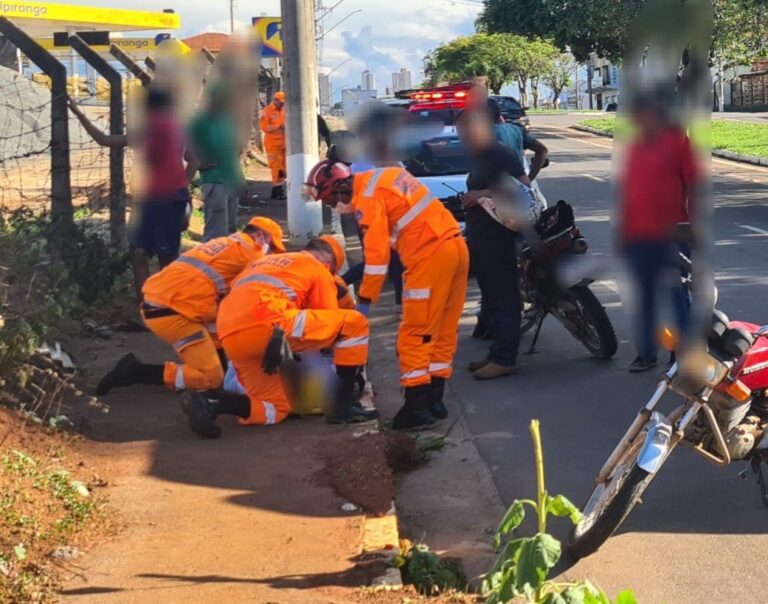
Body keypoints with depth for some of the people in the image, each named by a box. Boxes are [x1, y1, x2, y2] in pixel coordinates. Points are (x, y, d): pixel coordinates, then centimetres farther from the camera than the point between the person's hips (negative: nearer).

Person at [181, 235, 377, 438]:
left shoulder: (263, 262, 38)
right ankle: (345, 405, 5)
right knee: (354, 323, 6)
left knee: (276, 409, 18)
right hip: (268, 325, -7)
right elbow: (330, 318, 20)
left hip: (231, 338, 7)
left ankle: (208, 405, -5)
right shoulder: (319, 269, 19)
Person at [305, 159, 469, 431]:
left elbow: (377, 253, -12)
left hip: (431, 255, -9)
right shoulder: (384, 177, 18)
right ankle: (435, 400, 19)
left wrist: (364, 301, -7)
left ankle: (417, 408, -6)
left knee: (416, 334, -5)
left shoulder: (368, 197, -8)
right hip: (456, 246, 9)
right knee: (444, 330, 13)